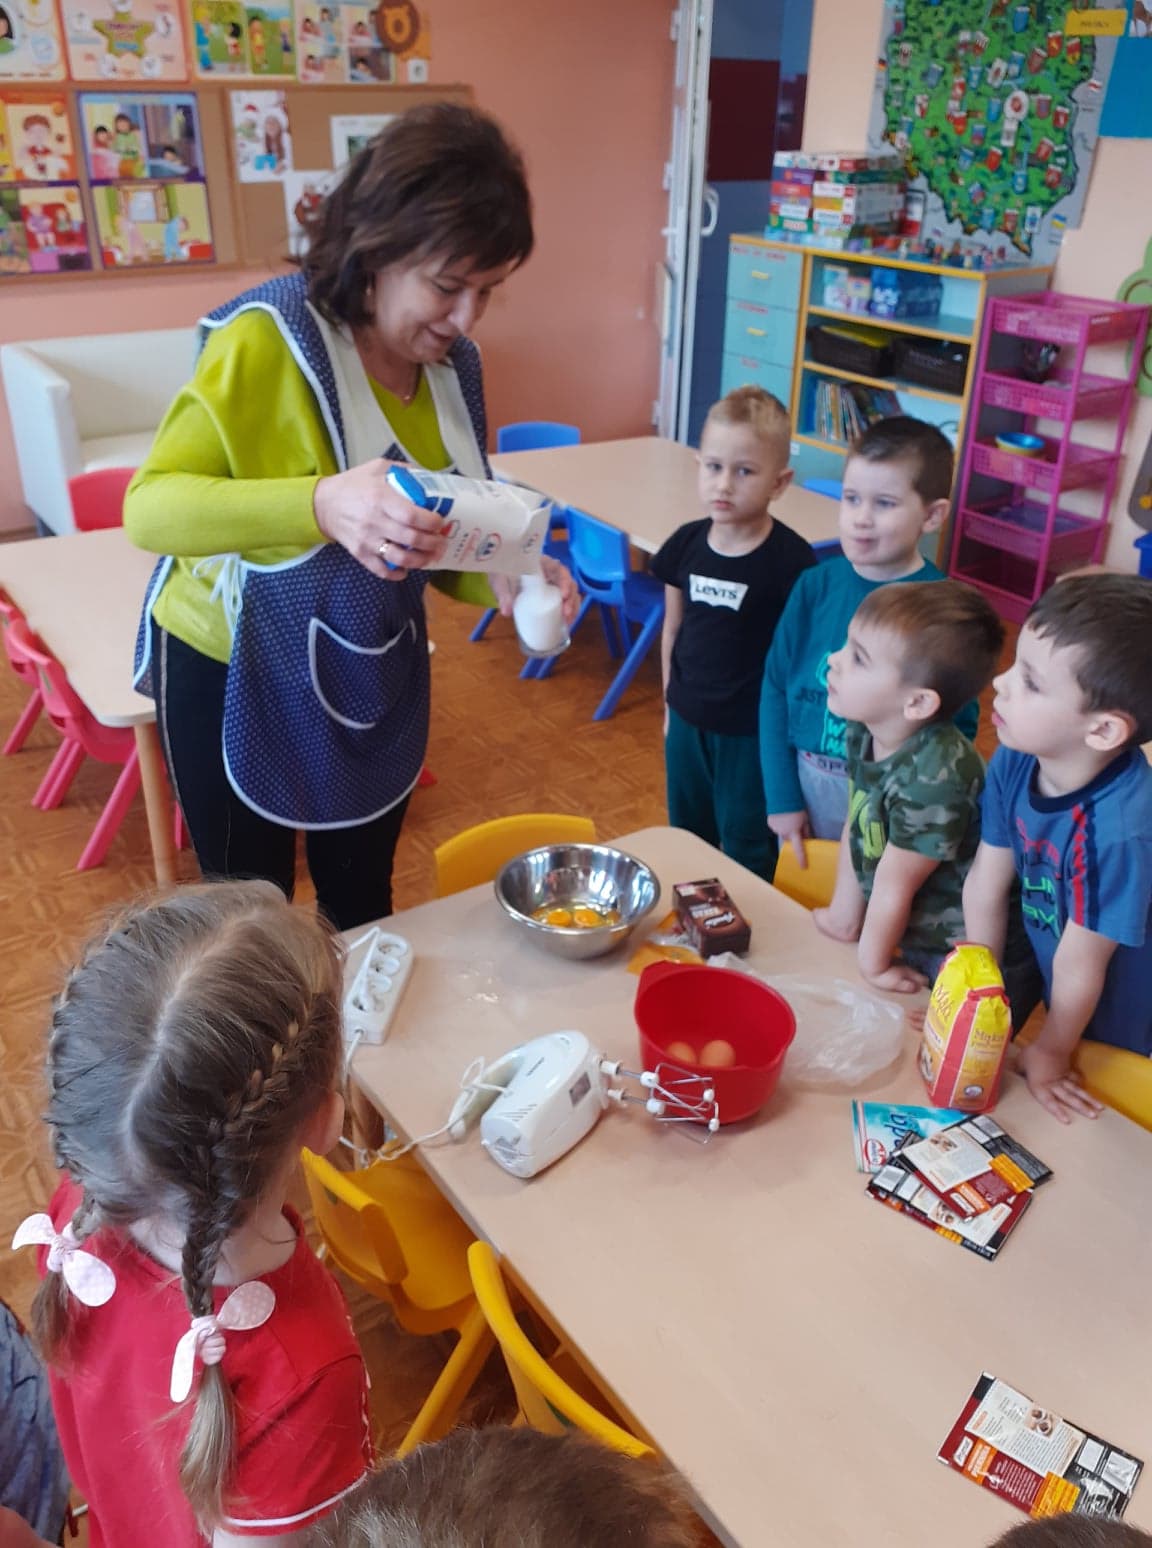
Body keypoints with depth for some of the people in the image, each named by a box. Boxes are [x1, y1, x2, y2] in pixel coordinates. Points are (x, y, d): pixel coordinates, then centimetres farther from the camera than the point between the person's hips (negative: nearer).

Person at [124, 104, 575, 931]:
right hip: (236, 676, -5)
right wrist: (321, 504, -44)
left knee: (363, 906, 21)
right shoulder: (268, 340, -22)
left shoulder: (453, 364, -3)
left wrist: (501, 582, -15)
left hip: (373, 675, 6)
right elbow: (150, 506, -28)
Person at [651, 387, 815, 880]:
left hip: (753, 730, -5)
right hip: (688, 721, 5)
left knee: (745, 849, 11)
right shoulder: (685, 544, -5)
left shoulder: (792, 560, -20)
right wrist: (671, 705, 13)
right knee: (685, 837, 22)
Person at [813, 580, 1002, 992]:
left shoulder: (934, 775, -33)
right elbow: (853, 830, 2)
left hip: (953, 956, -7)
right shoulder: (863, 733, -10)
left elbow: (894, 885, -21)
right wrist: (845, 916, 11)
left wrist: (874, 963, -9)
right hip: (905, 936, 7)